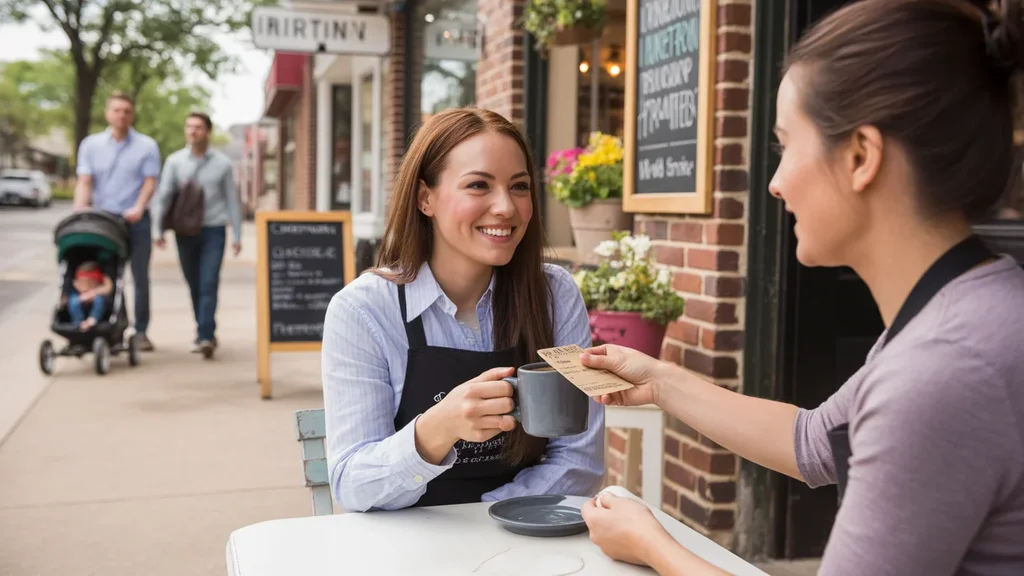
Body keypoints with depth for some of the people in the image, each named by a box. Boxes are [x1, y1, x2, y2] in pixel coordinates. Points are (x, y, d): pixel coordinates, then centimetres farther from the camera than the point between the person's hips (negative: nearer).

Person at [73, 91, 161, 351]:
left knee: (140, 277, 2)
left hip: (135, 220, -1)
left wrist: (138, 208, -21)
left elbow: (150, 181, -4)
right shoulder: (91, 144, 7)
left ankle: (140, 331, 10)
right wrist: (79, 213, -16)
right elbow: (84, 182, -1)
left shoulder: (146, 145, 3)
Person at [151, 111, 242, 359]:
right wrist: (157, 229, -8)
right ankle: (205, 331, 23)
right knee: (194, 285, 10)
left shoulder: (223, 163, 1)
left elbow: (232, 200, 4)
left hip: (213, 230, -2)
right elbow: (163, 196, 1)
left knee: (209, 283, -11)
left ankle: (205, 336, -14)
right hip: (185, 231, 2)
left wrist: (236, 235, 2)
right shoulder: (175, 161, 2)